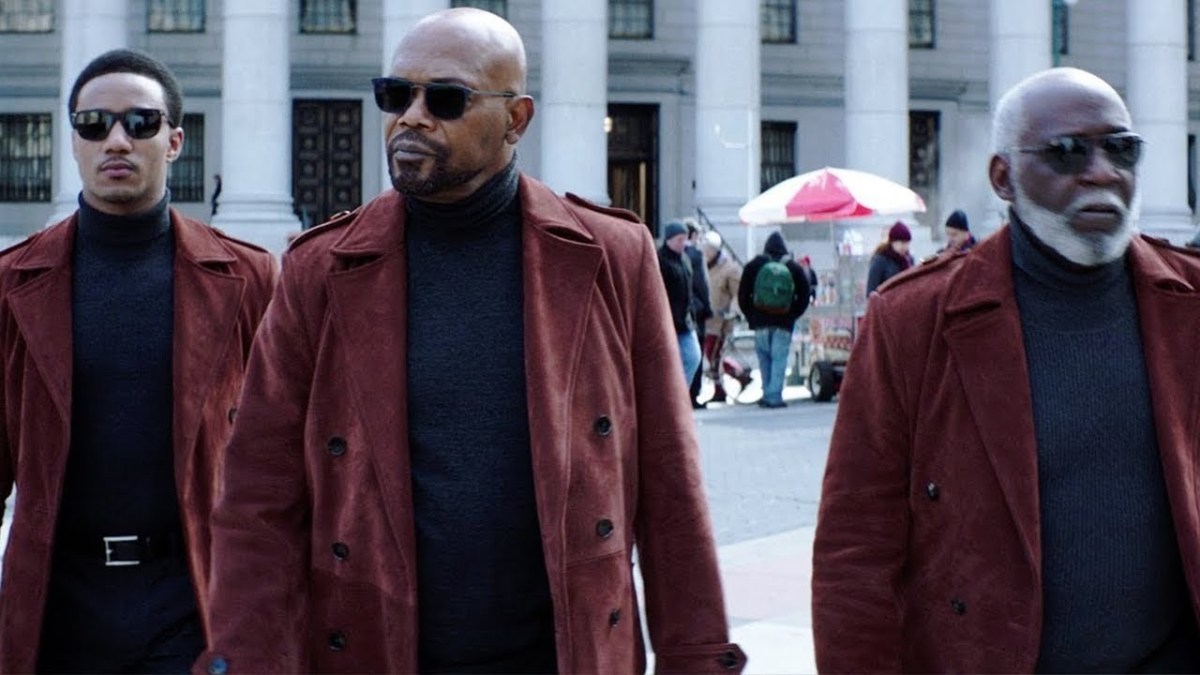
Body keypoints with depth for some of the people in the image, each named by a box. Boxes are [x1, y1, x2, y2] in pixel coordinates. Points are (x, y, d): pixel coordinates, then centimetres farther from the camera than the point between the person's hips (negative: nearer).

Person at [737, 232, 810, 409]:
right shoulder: (794, 268, 4)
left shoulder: (754, 266, 4)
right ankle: (774, 396, -7)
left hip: (760, 321, 0)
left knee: (764, 357, 11)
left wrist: (750, 315, 10)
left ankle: (768, 394, 11)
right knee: (779, 358, 0)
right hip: (784, 322, 0)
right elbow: (804, 296, 4)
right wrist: (793, 315, 10)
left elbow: (743, 294, 3)